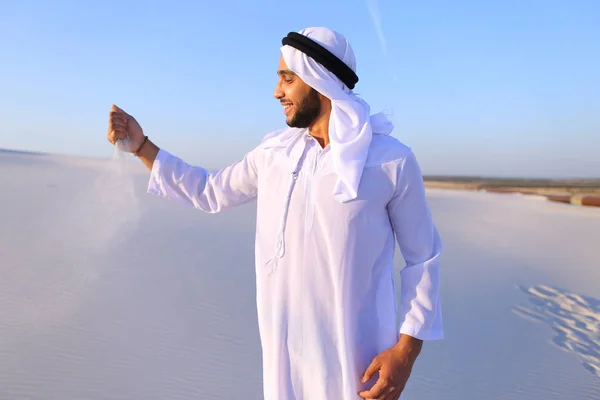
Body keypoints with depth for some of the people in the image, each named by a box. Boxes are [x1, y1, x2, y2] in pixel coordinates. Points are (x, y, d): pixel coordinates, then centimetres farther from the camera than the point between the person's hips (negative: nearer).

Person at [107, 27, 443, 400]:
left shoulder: (392, 160, -12)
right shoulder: (273, 152, 1)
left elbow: (424, 258, -4)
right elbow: (209, 192, 15)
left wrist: (407, 349, -11)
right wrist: (141, 145, 10)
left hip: (357, 353, -3)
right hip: (283, 346, 4)